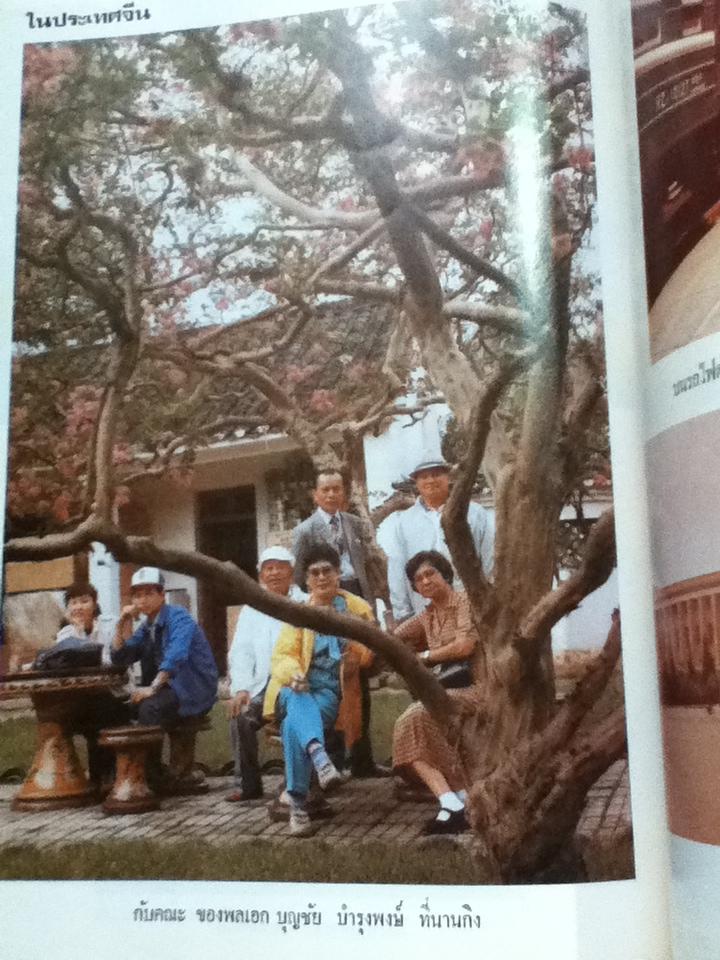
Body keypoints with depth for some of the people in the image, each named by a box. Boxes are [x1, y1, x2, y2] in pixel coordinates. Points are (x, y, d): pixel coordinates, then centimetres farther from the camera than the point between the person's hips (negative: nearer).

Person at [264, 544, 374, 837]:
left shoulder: (358, 608, 11)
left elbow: (372, 650, 13)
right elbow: (282, 655, 2)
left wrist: (357, 652, -14)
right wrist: (293, 673, -24)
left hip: (330, 691, -1)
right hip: (297, 687, 1)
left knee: (294, 724, -35)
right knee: (299, 705, -39)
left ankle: (298, 804, -36)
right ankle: (319, 754, -63)